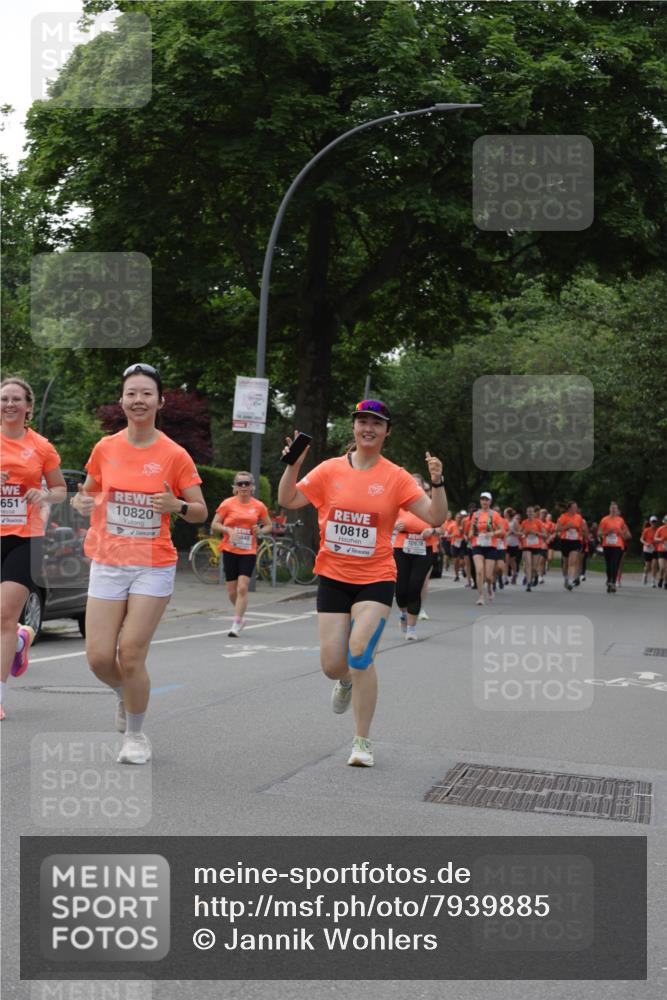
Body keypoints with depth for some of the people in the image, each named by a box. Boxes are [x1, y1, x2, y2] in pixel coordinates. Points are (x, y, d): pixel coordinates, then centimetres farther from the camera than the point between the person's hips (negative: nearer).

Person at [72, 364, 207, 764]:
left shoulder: (175, 455, -6)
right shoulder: (105, 448, 1)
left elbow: (201, 512, 0)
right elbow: (89, 492, 17)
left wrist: (177, 505, -22)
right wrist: (82, 503, -7)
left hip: (153, 568, -3)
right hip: (107, 565, 3)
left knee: (131, 656, -6)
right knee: (99, 657, -2)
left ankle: (136, 735, 18)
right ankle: (127, 695, 34)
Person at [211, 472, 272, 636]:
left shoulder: (258, 506, 2)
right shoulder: (228, 503, -1)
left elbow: (269, 525, 14)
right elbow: (214, 525, 1)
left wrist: (260, 530, -7)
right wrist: (228, 530, -17)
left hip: (248, 552, -1)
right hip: (230, 551, 1)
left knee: (242, 588, -14)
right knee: (232, 591, 6)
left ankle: (236, 624, -7)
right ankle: (240, 615, 33)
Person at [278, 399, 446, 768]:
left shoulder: (396, 477, -3)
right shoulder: (331, 470, 2)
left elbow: (435, 517, -6)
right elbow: (287, 500, 4)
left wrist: (437, 482, -22)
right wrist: (293, 464, -11)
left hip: (375, 578, -2)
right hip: (333, 577, 2)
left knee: (360, 654, -17)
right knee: (332, 664, 3)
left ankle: (363, 742, -1)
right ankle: (346, 682, 44)